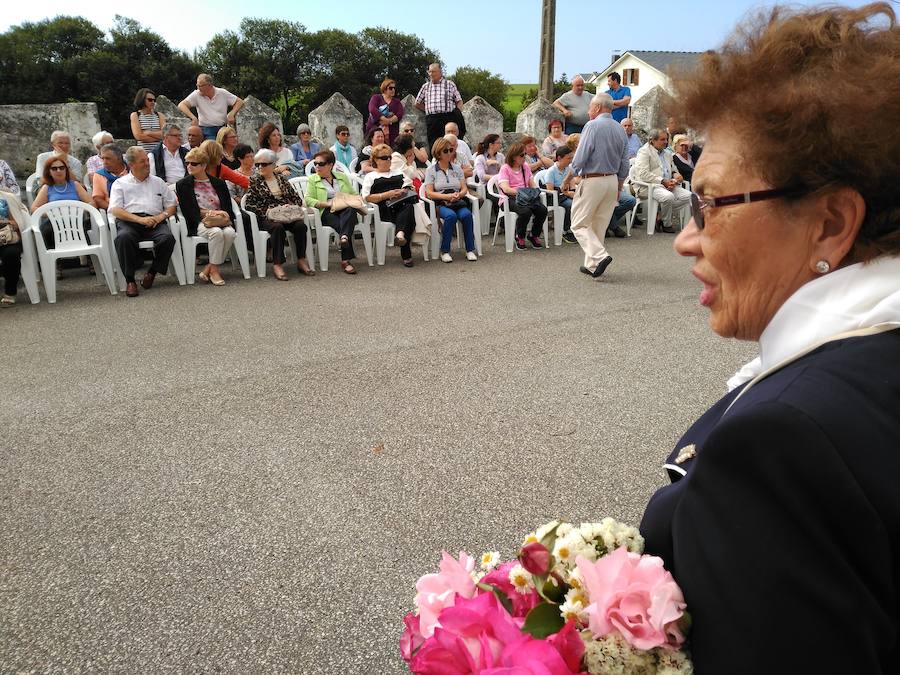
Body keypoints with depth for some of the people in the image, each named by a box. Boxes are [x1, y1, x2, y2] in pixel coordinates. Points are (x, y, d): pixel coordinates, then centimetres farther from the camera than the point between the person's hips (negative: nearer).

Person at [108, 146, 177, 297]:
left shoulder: (158, 182, 26)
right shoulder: (120, 183, 17)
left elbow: (172, 206, 21)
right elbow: (115, 210, 3)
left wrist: (162, 216, -3)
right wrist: (139, 219, -13)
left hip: (154, 221, 2)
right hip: (128, 221, -2)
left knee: (168, 237, -32)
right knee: (123, 237, -36)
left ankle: (152, 273, -11)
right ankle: (129, 279, -23)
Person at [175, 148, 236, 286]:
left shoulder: (219, 183, 16)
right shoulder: (183, 185, 9)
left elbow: (228, 208, 11)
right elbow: (189, 211, -1)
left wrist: (223, 216, -11)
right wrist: (211, 212, -8)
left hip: (221, 222, 3)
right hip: (199, 223, -3)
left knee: (229, 233, -31)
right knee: (216, 232, -35)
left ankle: (208, 269, -22)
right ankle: (214, 270, -23)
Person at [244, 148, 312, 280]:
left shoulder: (281, 178, 19)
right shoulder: (254, 181, 10)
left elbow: (297, 198, 18)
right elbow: (249, 204, 2)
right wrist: (266, 211, -11)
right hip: (266, 218, -3)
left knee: (300, 225, -29)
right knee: (278, 227, -36)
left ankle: (301, 261, -21)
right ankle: (277, 264, -34)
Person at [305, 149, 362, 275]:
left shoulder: (342, 176, 24)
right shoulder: (312, 179, 15)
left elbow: (354, 194, 21)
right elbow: (308, 199, 1)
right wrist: (327, 204, -13)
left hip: (345, 209, 2)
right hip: (327, 213, -2)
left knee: (350, 210, -36)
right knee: (342, 225, -34)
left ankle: (344, 237, -53)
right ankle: (346, 259, -42)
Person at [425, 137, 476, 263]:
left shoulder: (457, 168, 18)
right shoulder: (431, 170, 7)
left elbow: (464, 189, 12)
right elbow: (429, 193, -2)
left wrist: (459, 195, -12)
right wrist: (447, 196, -15)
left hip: (458, 202, 3)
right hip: (440, 204, -3)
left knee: (466, 214, -31)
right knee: (451, 216, -35)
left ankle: (470, 250, -23)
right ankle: (444, 251, -27)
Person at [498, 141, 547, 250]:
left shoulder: (525, 167, 19)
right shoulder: (505, 168, -2)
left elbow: (532, 184, 18)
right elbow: (505, 189, -14)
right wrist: (519, 192, -28)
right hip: (510, 199, -6)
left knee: (542, 209, -21)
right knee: (525, 211, -35)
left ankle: (534, 235, 1)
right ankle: (519, 237, -10)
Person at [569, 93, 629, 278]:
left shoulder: (593, 126, -11)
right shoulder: (620, 129, 11)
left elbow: (580, 157, -16)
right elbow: (625, 163, 13)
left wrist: (572, 174, 2)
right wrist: (619, 186, 21)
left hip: (592, 181, -7)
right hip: (613, 181, 7)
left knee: (580, 224, 0)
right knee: (600, 225, 14)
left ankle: (600, 256, -18)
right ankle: (592, 264, 19)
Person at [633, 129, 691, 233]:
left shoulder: (667, 153, 23)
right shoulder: (644, 151, -3)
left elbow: (672, 169, 34)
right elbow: (643, 174, -16)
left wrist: (675, 174, 7)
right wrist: (663, 181, -19)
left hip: (668, 185, 8)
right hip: (649, 186, -8)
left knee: (687, 196, -14)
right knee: (668, 196, -36)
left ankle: (660, 216, -9)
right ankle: (667, 224, -11)